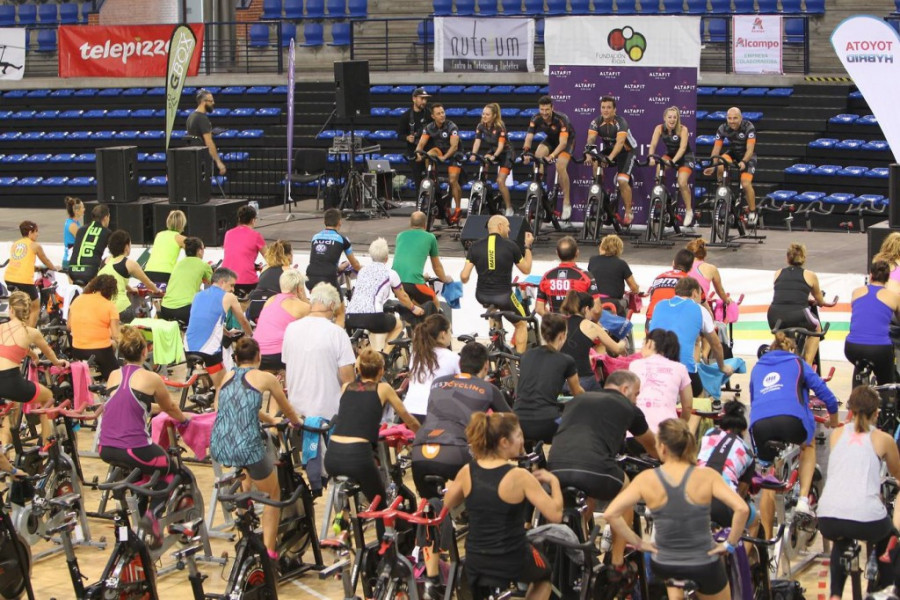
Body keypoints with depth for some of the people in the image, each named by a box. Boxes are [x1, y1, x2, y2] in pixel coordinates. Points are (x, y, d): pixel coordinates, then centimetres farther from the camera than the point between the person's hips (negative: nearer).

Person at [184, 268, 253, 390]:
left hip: (188, 348, 5)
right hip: (209, 350, -5)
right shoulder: (228, 297, 6)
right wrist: (251, 335, 41)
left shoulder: (198, 296, 20)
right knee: (222, 387, 3)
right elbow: (243, 322, 21)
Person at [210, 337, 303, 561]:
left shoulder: (228, 376, 15)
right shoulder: (265, 378, 3)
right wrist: (297, 423, 39)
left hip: (217, 448, 5)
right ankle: (270, 550, 16)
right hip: (247, 448, -5)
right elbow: (288, 412, 18)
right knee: (273, 495, 20)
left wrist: (271, 419, 43)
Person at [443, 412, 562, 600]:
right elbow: (555, 515, -19)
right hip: (512, 563, -3)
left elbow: (448, 504, 11)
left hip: (475, 563, 4)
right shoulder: (519, 476, -20)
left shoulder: (467, 472, -7)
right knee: (543, 576, 31)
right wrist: (553, 481, -4)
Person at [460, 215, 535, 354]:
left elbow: (464, 276, -5)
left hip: (482, 297, 3)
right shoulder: (510, 246, -7)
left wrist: (463, 280, 19)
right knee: (521, 325, 21)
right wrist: (528, 247, 17)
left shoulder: (476, 246, -2)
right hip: (503, 296, -3)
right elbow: (526, 269, 7)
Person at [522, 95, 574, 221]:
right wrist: (526, 152, -45)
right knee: (538, 155, -25)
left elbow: (563, 142, -39)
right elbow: (529, 137, -26)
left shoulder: (561, 119, -34)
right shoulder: (536, 119, -22)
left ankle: (567, 203, -18)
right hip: (551, 139, 5)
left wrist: (552, 156, -53)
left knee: (560, 166, -27)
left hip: (567, 140, -5)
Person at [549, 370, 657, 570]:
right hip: (594, 469, -4)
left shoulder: (577, 400, 30)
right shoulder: (628, 408, 22)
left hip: (556, 469, 4)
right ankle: (618, 562, 28)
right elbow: (651, 445, 41)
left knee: (589, 494, 38)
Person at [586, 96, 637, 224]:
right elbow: (591, 139, -28)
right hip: (608, 149, 5)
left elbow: (620, 142, -39)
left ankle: (629, 212, -7)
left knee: (622, 181, -19)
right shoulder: (596, 122, -15)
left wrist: (611, 157, -54)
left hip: (625, 151, -5)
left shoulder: (620, 122, -27)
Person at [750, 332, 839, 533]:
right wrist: (834, 418, 39)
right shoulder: (797, 363, 25)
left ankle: (767, 538, 18)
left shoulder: (758, 367, 33)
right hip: (790, 417, -2)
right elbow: (822, 390, 22)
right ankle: (803, 498, 13)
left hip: (759, 424, 2)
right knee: (808, 445, 33)